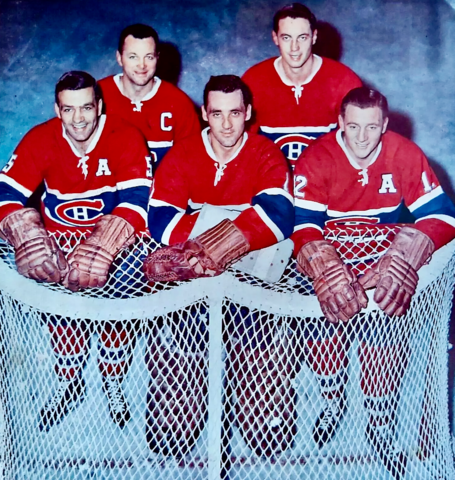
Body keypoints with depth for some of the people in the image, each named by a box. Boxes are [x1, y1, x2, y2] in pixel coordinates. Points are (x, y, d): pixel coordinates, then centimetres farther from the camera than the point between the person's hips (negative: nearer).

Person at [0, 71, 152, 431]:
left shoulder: (126, 137, -14)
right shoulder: (40, 140, -7)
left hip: (113, 240, -2)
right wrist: (30, 238, -32)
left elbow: (136, 202, -23)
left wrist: (100, 249, -38)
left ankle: (113, 384, 9)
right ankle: (69, 385, 10)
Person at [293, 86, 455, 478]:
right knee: (323, 320, -26)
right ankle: (333, 400, 5)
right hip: (329, 256, 0)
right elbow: (304, 228, -22)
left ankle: (380, 424, 2)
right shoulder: (316, 160, -15)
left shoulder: (405, 155, -11)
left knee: (384, 331, -22)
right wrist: (328, 269, -42)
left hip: (382, 261, 1)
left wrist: (402, 256, -34)